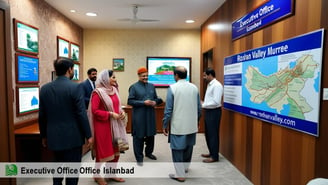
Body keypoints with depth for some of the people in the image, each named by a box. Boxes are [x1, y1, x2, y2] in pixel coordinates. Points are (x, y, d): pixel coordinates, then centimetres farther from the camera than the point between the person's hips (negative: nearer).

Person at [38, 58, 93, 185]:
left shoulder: (44, 88, 2)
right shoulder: (75, 87, -15)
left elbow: (42, 116, 6)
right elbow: (81, 114, -16)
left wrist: (44, 135, 17)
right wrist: (88, 135, -6)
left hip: (54, 137, 6)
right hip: (72, 137, -5)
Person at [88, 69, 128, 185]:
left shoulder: (114, 90, 9)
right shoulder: (98, 92, -14)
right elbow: (95, 111, -17)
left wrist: (121, 112, -3)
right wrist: (110, 114, -21)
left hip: (114, 124, 8)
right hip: (102, 125, -7)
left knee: (115, 150, 14)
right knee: (102, 151, 6)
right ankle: (97, 175, 28)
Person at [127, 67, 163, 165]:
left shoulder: (151, 86, 11)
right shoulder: (134, 87, -5)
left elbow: (156, 98, 17)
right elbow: (130, 101, -10)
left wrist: (155, 102, -6)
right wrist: (143, 103, -17)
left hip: (150, 115, 5)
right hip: (139, 116, -5)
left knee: (151, 135, 15)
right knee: (139, 136, 2)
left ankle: (148, 152, 37)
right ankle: (139, 158, 17)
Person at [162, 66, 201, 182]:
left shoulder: (173, 88, -12)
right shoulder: (194, 87, 1)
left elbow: (168, 109, -13)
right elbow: (199, 108, 5)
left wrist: (165, 125, -3)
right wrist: (197, 121, 20)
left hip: (178, 125, -5)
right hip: (192, 125, 5)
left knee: (178, 149, 8)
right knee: (188, 147, 21)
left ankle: (180, 175, 17)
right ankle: (185, 167, 42)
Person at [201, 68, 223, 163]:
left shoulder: (217, 85, -17)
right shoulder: (209, 85, 11)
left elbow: (216, 102, -23)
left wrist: (203, 105, -17)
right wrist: (203, 103, 3)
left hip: (214, 112, -9)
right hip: (208, 111, 9)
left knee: (213, 134, 1)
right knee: (208, 133, 18)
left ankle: (214, 156, 15)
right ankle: (211, 152, 33)